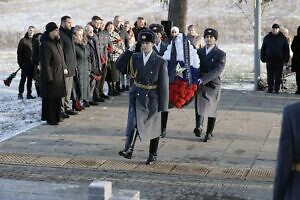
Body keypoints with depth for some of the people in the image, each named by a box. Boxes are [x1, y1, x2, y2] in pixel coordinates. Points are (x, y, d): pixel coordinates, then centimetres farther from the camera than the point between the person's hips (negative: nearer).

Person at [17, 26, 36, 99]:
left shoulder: (35, 41, 10)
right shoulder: (23, 41, -1)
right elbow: (19, 52, -2)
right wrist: (20, 63, -9)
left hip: (32, 64, 4)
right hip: (25, 64, -4)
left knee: (30, 79, 8)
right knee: (23, 79, -4)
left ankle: (29, 94, 12)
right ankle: (20, 94, 1)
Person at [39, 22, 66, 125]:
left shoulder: (57, 43, 12)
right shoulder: (46, 45, -19)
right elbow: (45, 63, -21)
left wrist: (64, 68, 15)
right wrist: (49, 77, -22)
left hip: (59, 76, 10)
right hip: (51, 76, -10)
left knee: (58, 97, 16)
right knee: (50, 98, -2)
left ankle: (56, 117, 25)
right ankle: (50, 119, 6)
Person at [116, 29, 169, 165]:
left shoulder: (160, 62, -8)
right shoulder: (135, 58, 3)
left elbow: (164, 84, -8)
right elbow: (119, 66, -3)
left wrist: (163, 105, -10)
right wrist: (129, 51, -10)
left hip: (152, 98, -2)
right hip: (136, 96, 2)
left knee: (153, 127, 10)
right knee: (133, 123, -17)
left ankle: (153, 155, 23)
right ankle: (128, 150, -25)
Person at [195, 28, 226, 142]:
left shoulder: (221, 54, -3)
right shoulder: (199, 52, 11)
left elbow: (217, 71, -15)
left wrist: (203, 79, -25)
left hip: (213, 85, -2)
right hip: (200, 85, 2)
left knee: (211, 110, 8)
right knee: (199, 107, -17)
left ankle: (209, 133, 20)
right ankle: (199, 128, -30)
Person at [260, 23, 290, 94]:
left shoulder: (283, 38, 4)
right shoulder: (267, 38, 7)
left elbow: (286, 49, 7)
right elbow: (263, 49, 12)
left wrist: (286, 59, 1)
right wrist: (263, 58, 5)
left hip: (279, 61, -1)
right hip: (270, 60, 1)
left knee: (278, 76, 1)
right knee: (270, 76, 3)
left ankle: (277, 89, 8)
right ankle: (270, 89, 9)